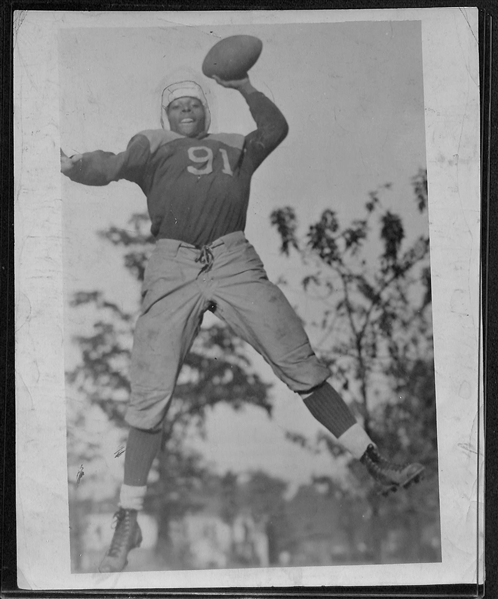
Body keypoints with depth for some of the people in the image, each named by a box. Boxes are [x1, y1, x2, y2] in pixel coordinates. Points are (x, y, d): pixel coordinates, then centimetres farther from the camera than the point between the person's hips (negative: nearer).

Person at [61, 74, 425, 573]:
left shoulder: (235, 147, 26)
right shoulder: (153, 144, 22)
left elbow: (275, 130, 9)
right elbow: (118, 165, 3)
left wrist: (244, 89, -2)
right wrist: (73, 167, -16)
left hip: (234, 262, 1)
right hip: (172, 267, -1)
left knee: (301, 365, -4)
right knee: (149, 395, -7)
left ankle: (375, 464, 3)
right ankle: (128, 521, 1)